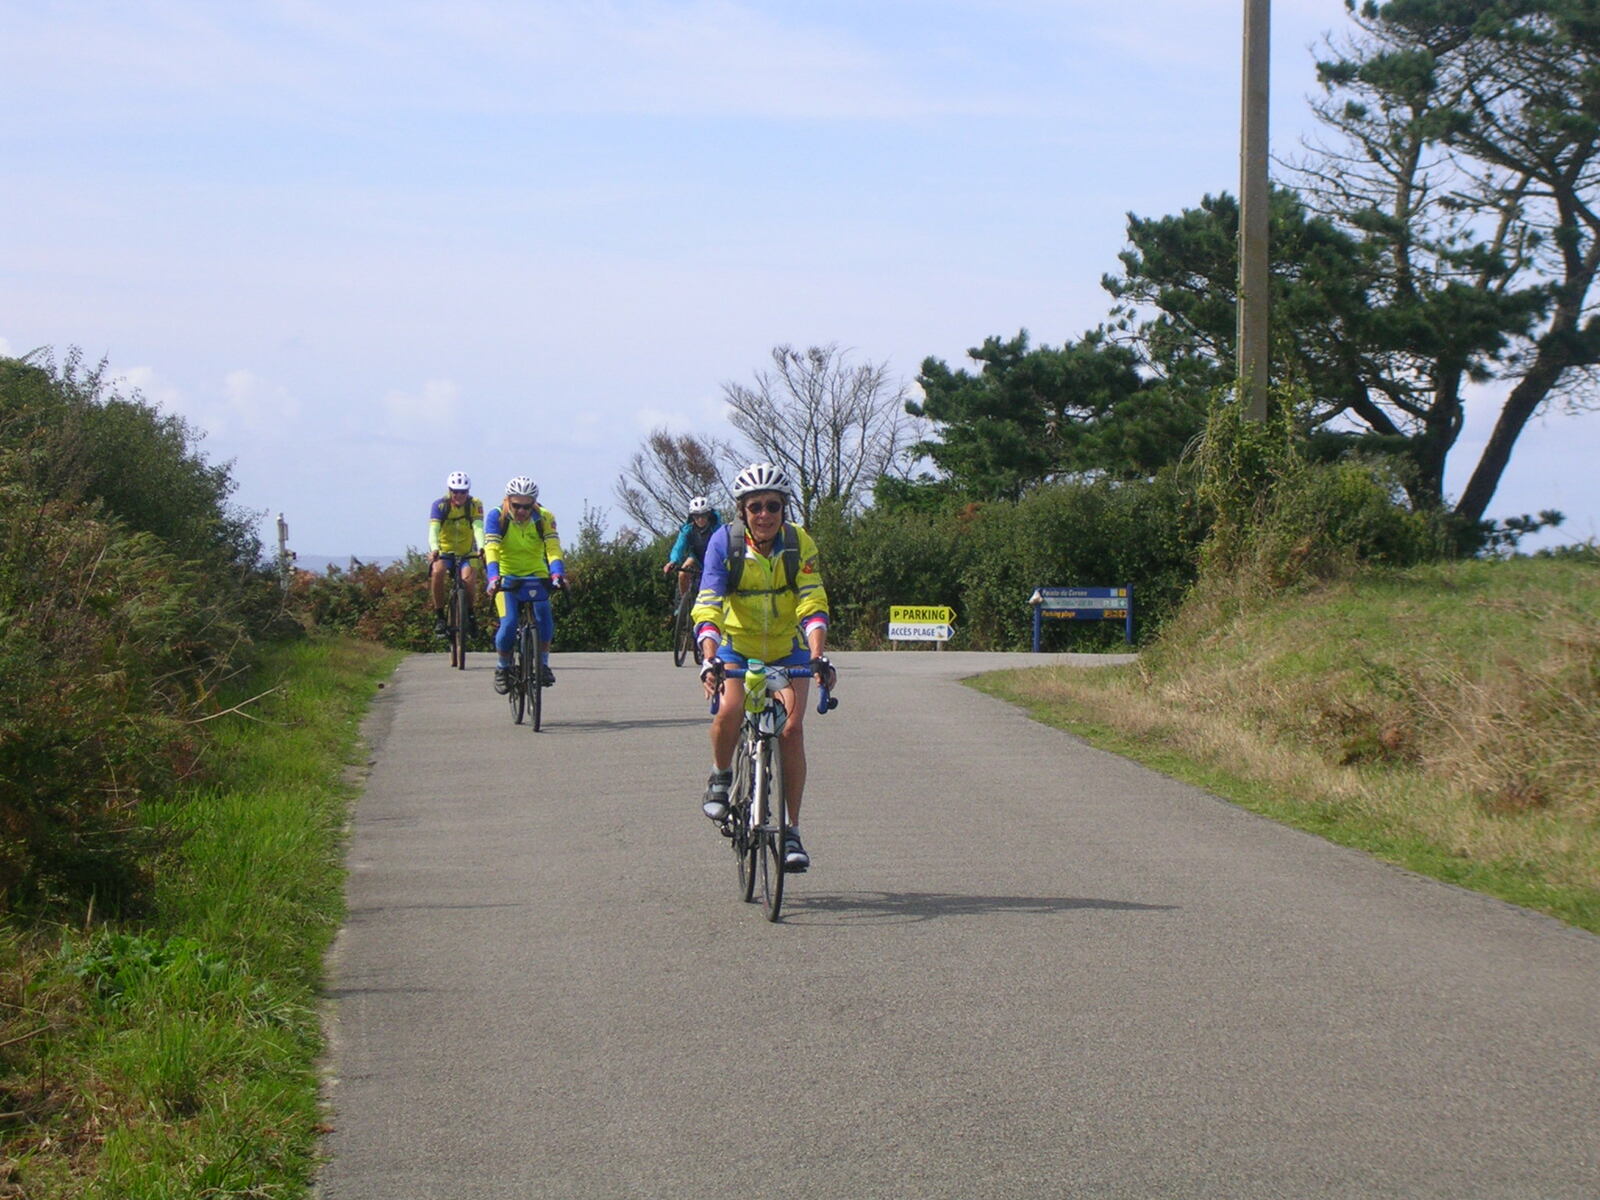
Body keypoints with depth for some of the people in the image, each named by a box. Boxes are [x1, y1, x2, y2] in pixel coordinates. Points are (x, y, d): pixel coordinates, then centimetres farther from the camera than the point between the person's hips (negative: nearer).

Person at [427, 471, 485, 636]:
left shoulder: (475, 505, -12)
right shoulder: (440, 505, -14)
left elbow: (478, 528, -27)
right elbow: (433, 529, -28)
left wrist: (481, 547, -47)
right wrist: (434, 549, -48)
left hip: (467, 553, 0)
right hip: (444, 552, 0)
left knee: (468, 579, -27)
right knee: (437, 572, -31)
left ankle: (469, 614, 1)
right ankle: (439, 616, -18)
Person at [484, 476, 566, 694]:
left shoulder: (544, 518, -13)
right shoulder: (497, 517, -16)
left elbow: (553, 548, -23)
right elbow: (491, 549, -27)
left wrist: (557, 574, -42)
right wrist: (493, 577, -44)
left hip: (536, 577, 1)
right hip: (507, 577, -1)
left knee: (544, 616, -25)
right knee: (508, 625, -21)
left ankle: (543, 663, -8)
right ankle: (503, 667, 3)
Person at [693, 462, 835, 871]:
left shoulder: (799, 544, -16)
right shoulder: (724, 542, -19)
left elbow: (813, 604, -22)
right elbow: (708, 607, -26)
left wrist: (819, 656, -37)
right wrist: (710, 660, -40)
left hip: (787, 646, 1)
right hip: (737, 643, -1)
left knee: (791, 729, -15)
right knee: (729, 711, -27)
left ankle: (792, 831, -6)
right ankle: (720, 776, 4)